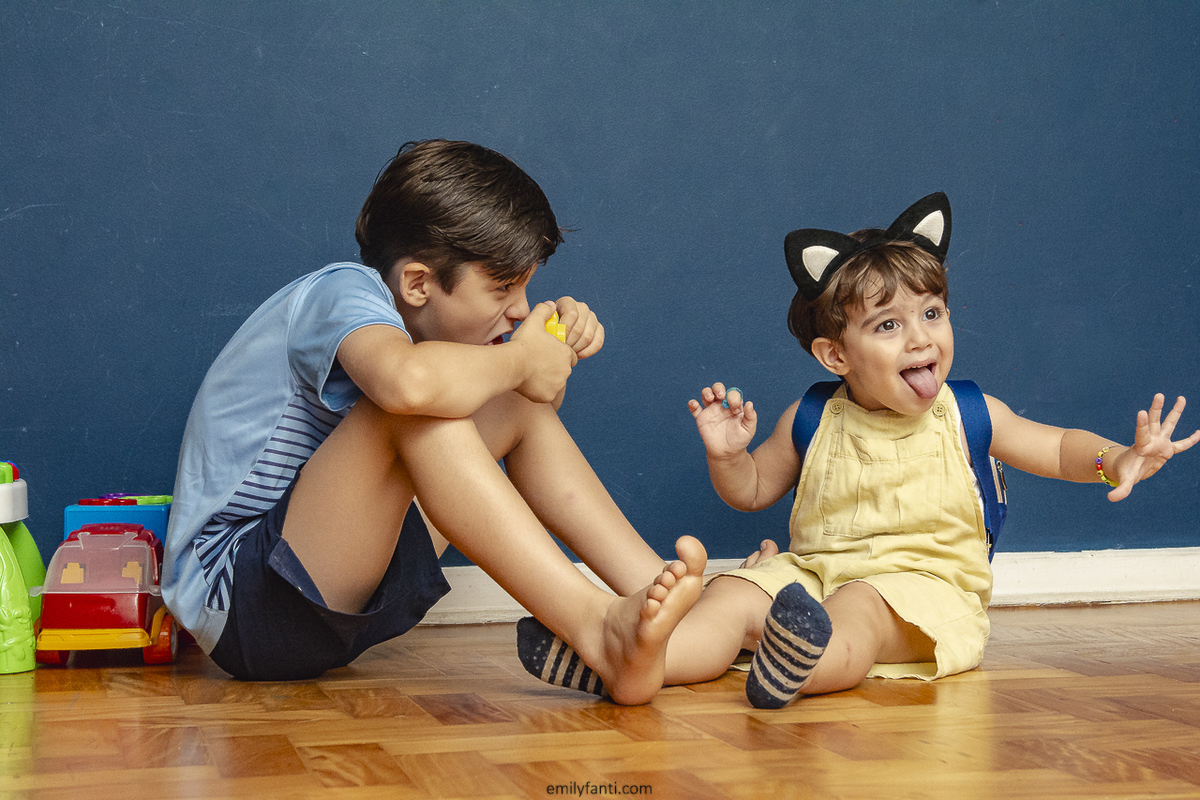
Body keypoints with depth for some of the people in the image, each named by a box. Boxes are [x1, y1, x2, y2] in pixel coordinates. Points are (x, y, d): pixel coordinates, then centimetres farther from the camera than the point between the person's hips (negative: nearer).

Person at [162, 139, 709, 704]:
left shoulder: (413, 316, 7)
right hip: (232, 598, -9)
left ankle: (651, 590, -7)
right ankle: (600, 630, -34)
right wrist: (519, 360, -23)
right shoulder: (343, 293, -18)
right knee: (413, 413, -33)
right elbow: (410, 382, -43)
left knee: (520, 408, 4)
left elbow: (531, 395, 21)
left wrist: (558, 346, -1)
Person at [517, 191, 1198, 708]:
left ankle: (807, 663, -71)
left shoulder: (964, 415, 4)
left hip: (923, 579, -3)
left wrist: (1119, 458, -9)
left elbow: (1055, 448, 13)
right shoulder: (813, 423, 6)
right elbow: (752, 491, 17)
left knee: (856, 610, -38)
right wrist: (727, 455, -6)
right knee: (732, 598, -23)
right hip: (811, 572, 4)